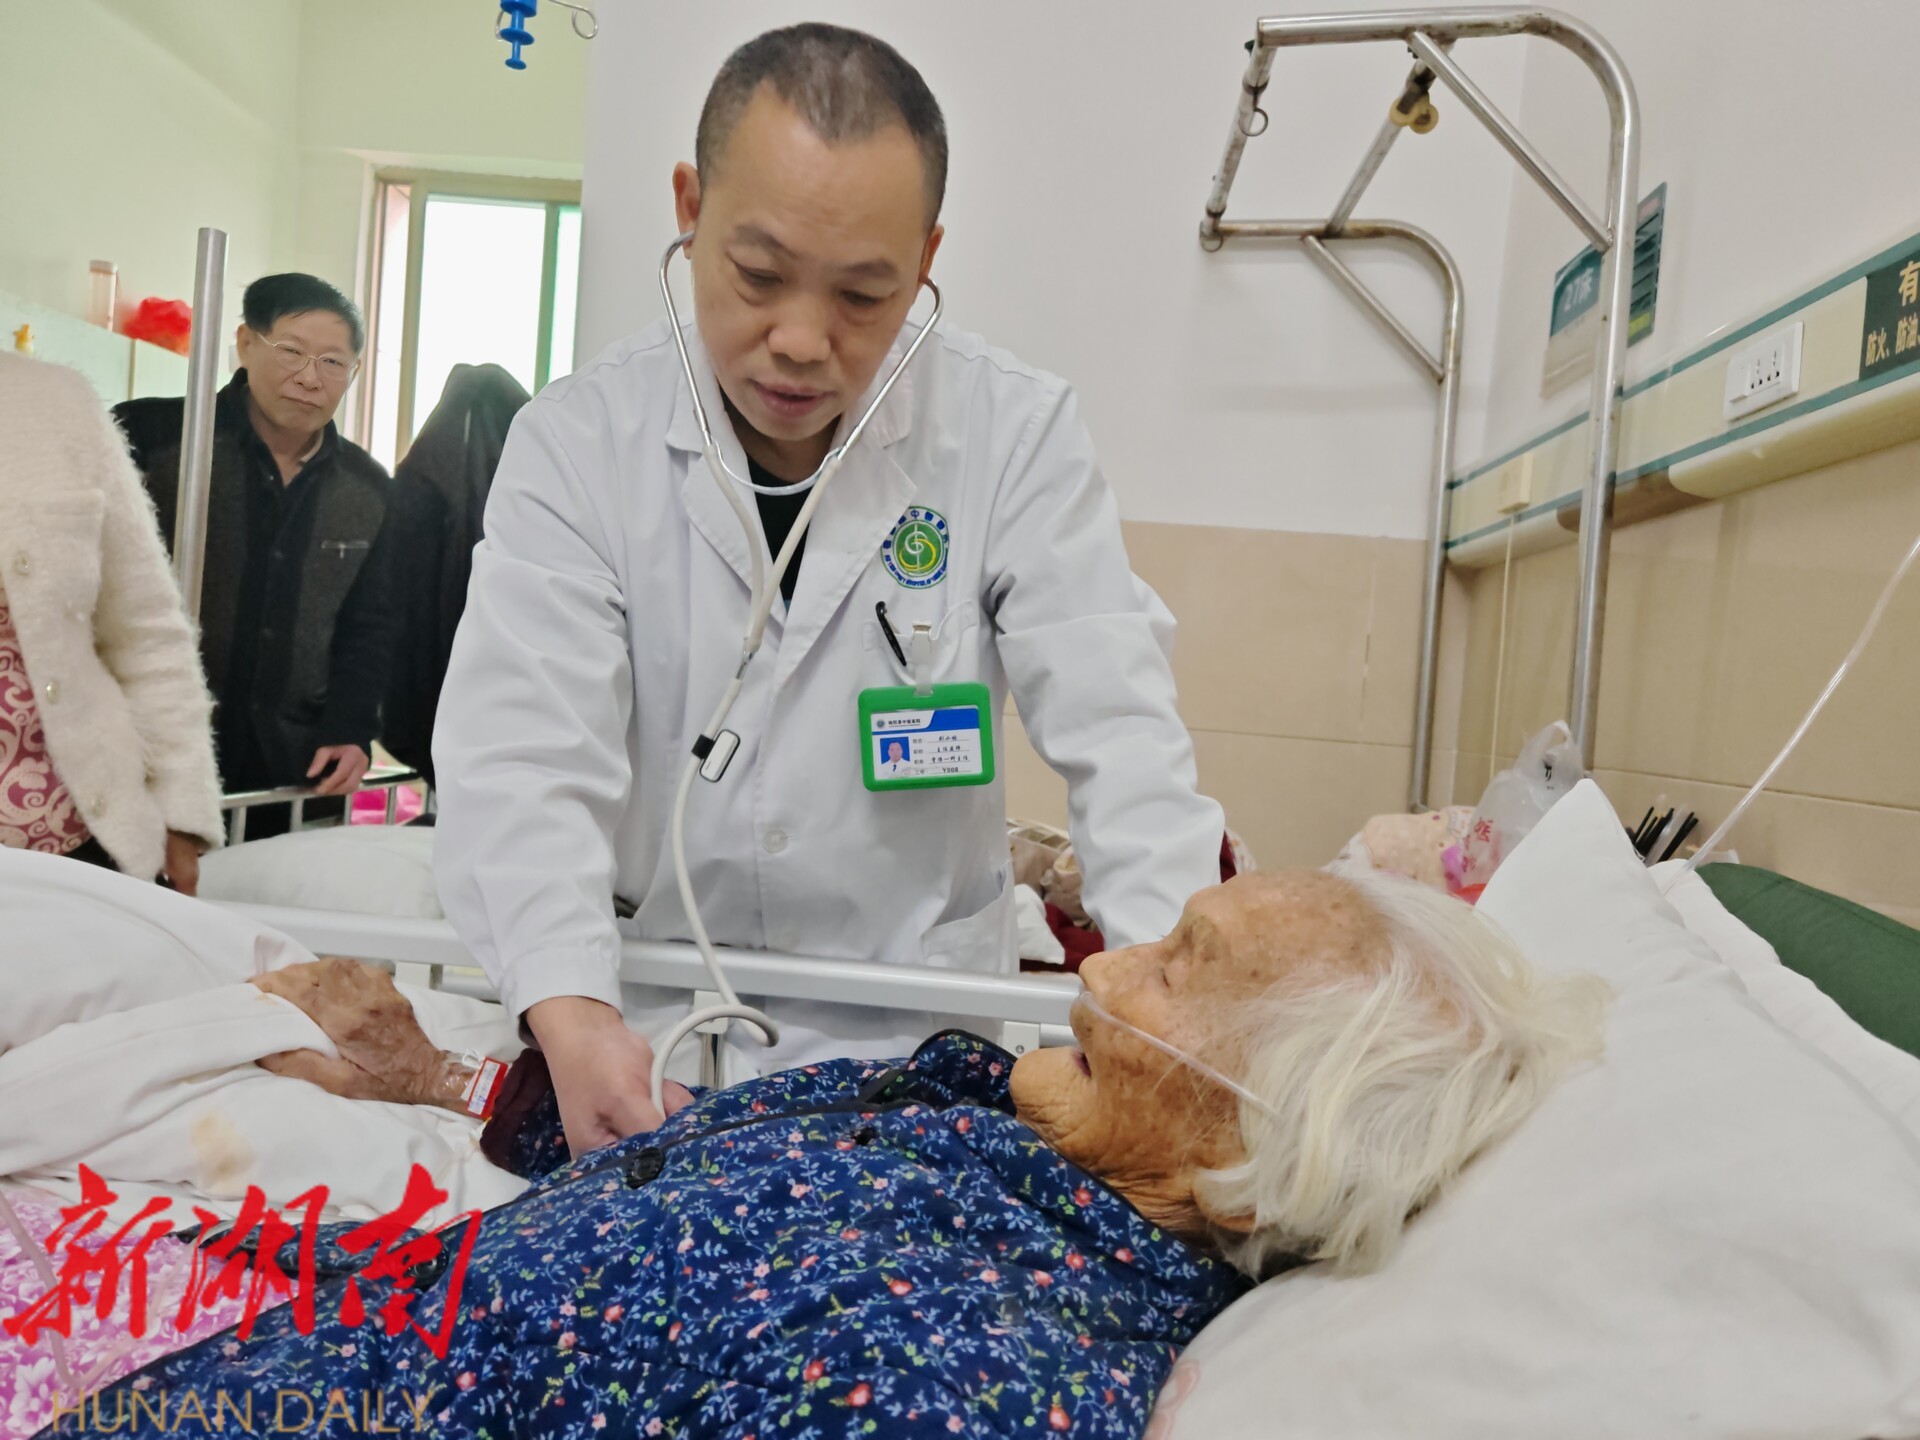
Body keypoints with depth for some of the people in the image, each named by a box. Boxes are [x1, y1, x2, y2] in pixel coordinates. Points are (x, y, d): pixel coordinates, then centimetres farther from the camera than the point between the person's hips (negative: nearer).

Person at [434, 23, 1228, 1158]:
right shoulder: (581, 440, -5)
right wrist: (572, 1013, -31)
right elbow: (522, 751, -14)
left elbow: (1117, 729, -12)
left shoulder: (1016, 434, -6)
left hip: (913, 1032, 0)